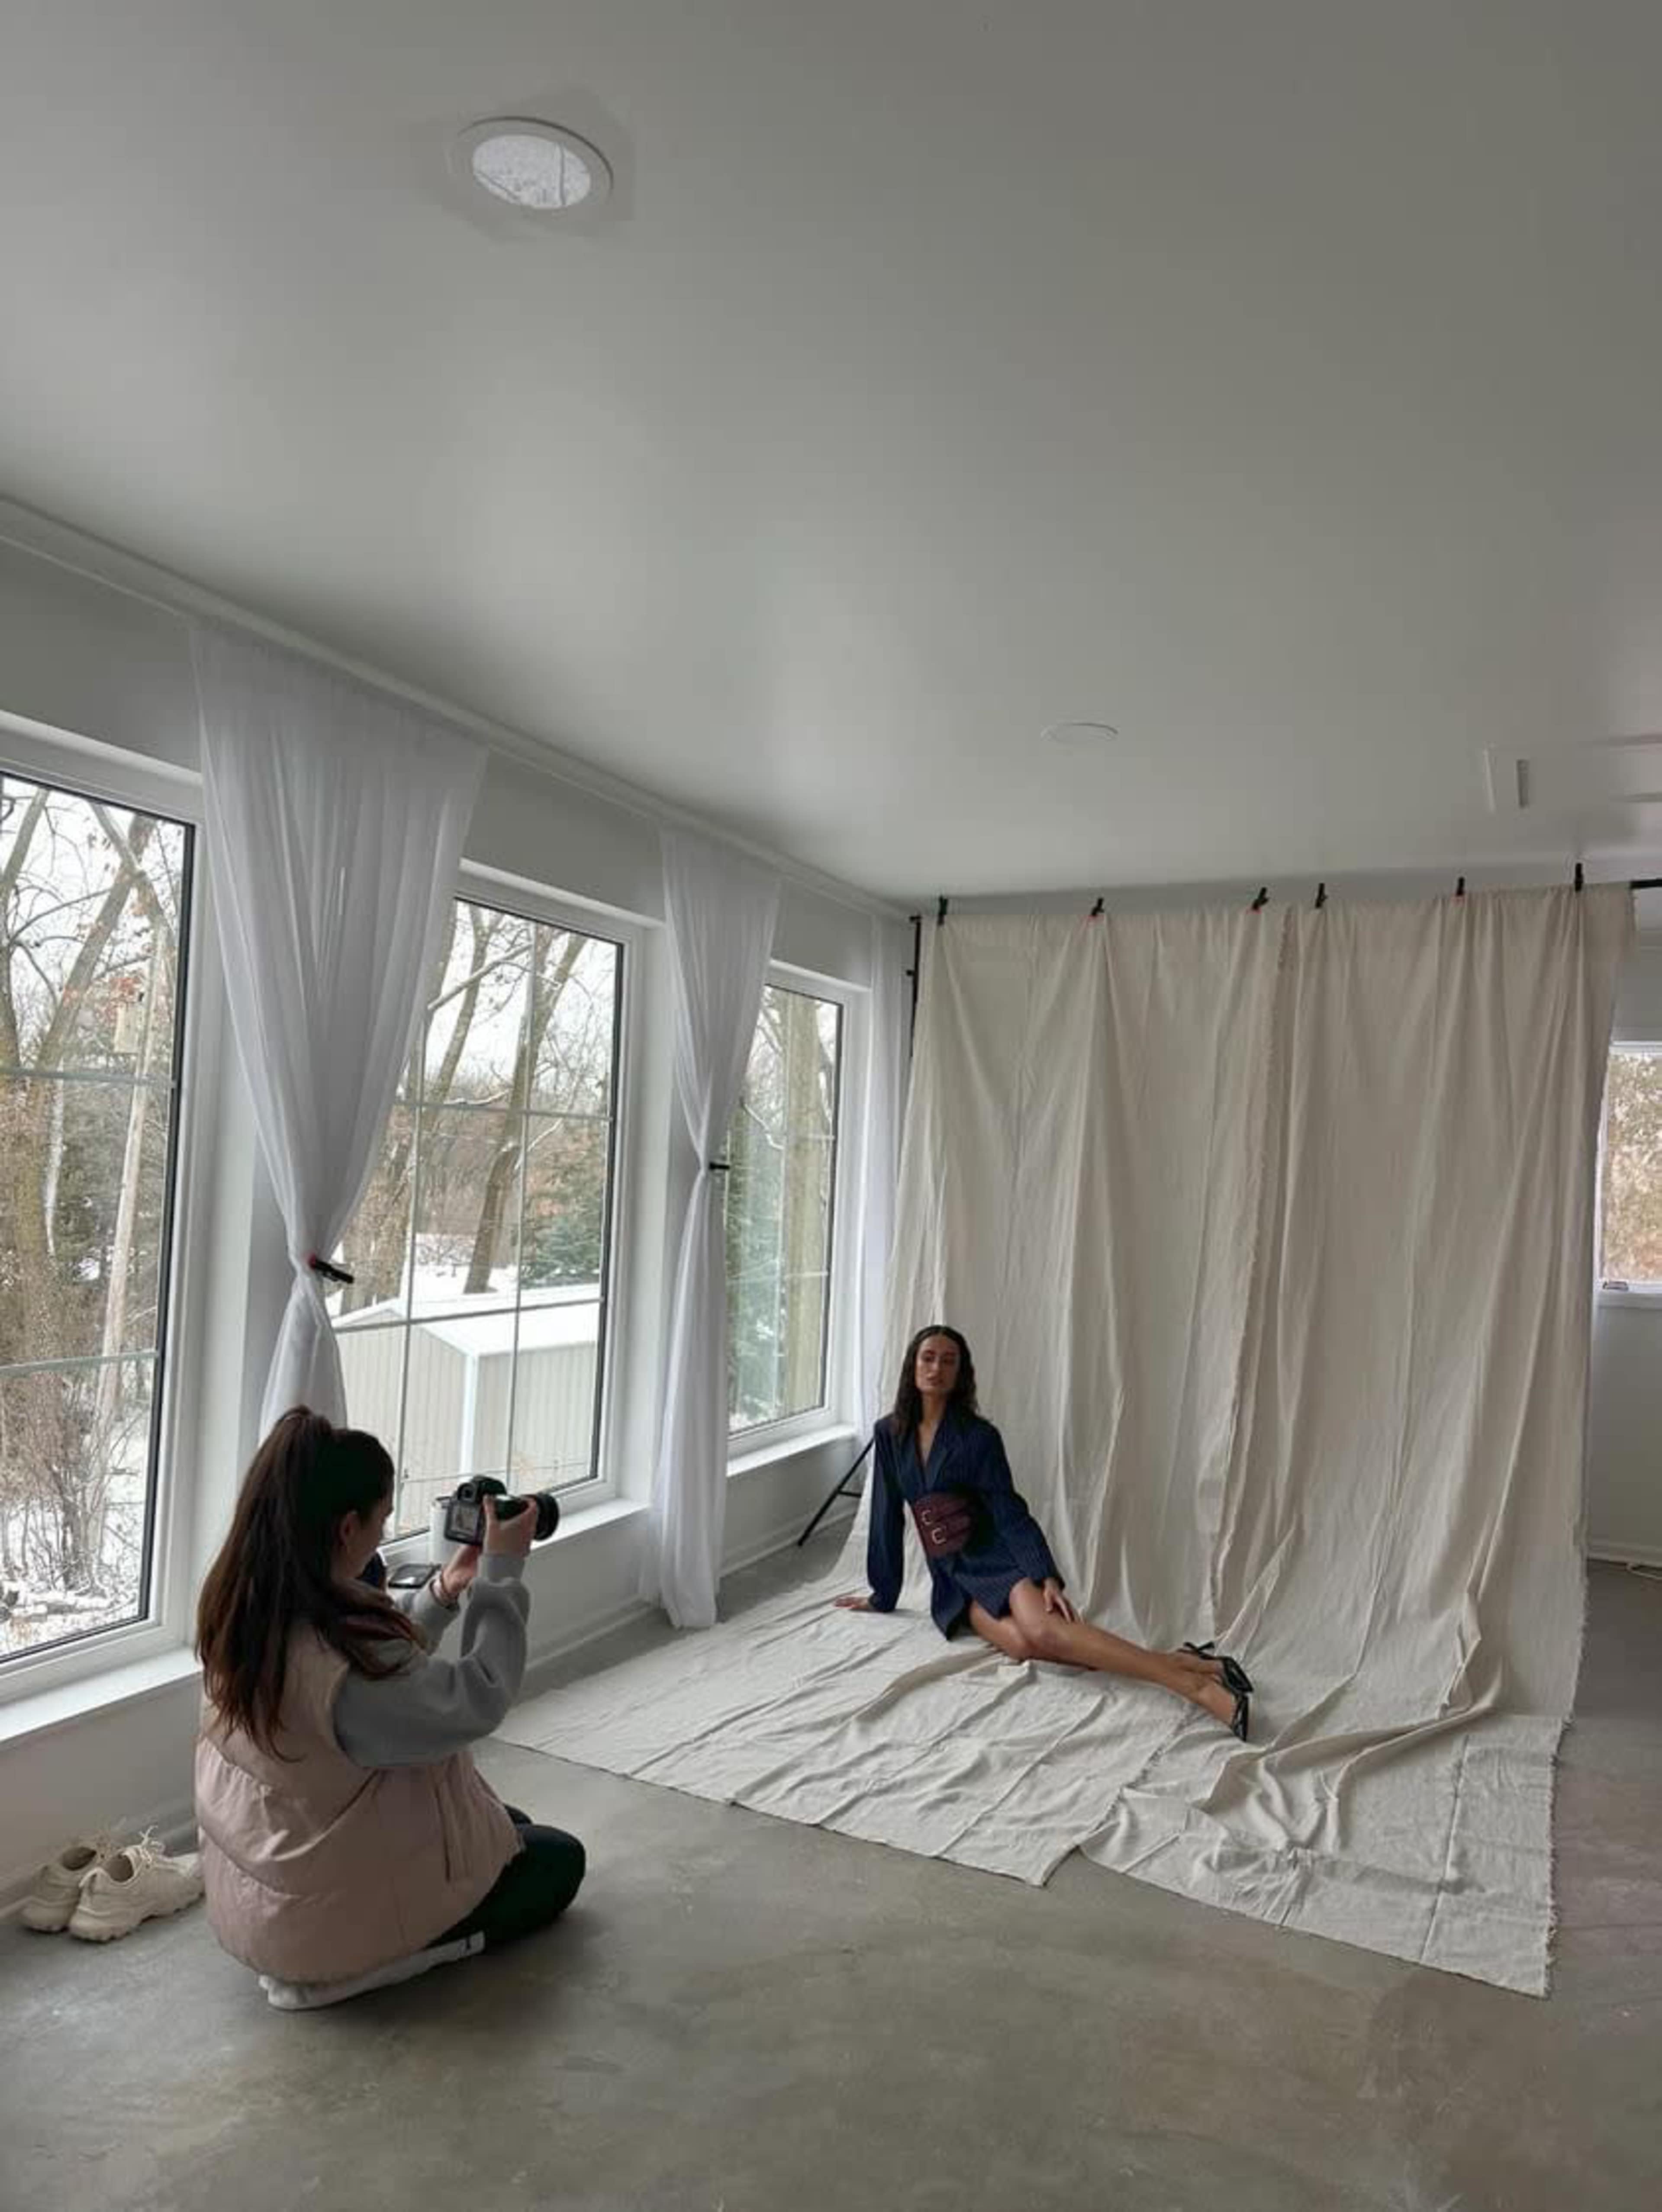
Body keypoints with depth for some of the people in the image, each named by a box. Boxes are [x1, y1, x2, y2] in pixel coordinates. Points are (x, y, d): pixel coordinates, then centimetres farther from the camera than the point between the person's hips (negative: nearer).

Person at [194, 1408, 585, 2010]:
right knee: (558, 1860, 12)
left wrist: (443, 1594, -6)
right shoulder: (343, 1663, -38)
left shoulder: (243, 1609, -11)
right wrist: (502, 1573, -19)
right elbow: (477, 1702, -24)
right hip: (322, 1920, -9)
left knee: (510, 1823, 25)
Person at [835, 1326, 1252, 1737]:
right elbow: (887, 1517, 8)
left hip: (998, 1559, -3)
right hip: (952, 1575, 3)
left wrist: (1047, 1577, -25)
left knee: (1043, 1629, -35)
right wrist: (883, 1595, 12)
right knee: (1019, 1643, -29)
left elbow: (1011, 1514, -12)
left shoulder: (979, 1437, -8)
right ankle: (1185, 1665, -25)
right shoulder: (890, 1433, 2)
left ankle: (1197, 1681, -38)